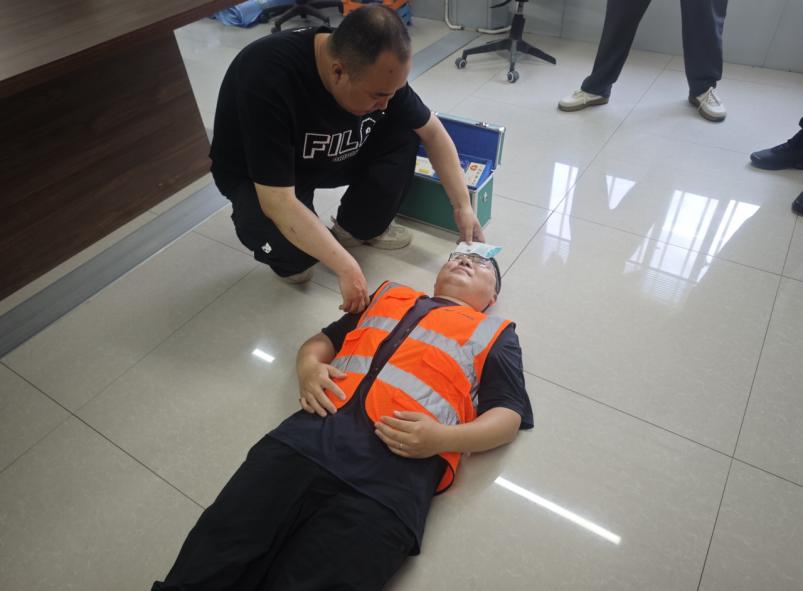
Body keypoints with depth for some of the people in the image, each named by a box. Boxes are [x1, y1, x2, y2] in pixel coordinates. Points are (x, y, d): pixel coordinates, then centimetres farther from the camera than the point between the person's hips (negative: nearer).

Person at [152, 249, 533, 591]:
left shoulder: (494, 333, 21)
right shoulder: (391, 293, 30)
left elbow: (510, 414, 10)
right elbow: (322, 339, 30)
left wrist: (442, 438, -9)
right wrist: (309, 366, 6)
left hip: (401, 459, -2)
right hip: (318, 430, 3)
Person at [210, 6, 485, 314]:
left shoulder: (377, 69, -21)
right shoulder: (268, 78, -38)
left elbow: (432, 131, -7)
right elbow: (278, 204, -39)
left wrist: (463, 206, -14)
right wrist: (347, 268, -39)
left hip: (330, 157, 5)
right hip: (256, 175, -5)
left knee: (405, 136, -14)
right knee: (285, 238, -35)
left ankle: (356, 228, 4)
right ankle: (288, 257, 2)